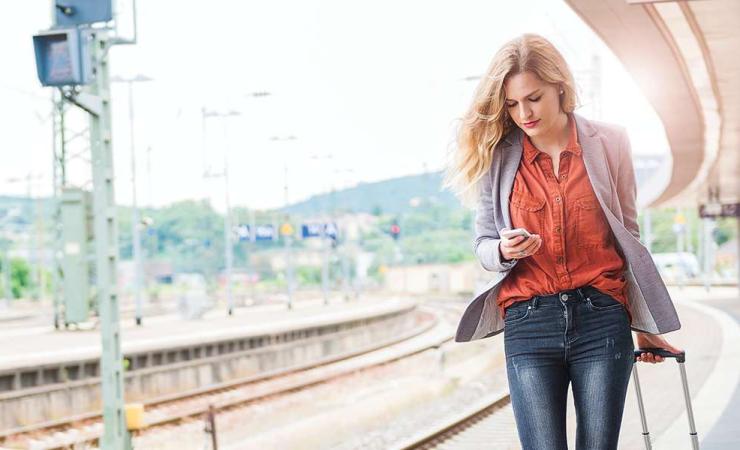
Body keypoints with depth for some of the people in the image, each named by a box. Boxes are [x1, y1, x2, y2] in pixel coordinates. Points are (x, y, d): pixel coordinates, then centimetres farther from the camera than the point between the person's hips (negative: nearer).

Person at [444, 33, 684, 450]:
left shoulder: (608, 142, 4)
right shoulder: (496, 158, 4)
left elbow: (629, 238, 12)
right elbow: (483, 243, 12)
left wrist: (644, 326, 16)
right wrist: (503, 251, -13)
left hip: (601, 318, 0)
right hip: (528, 324, 0)